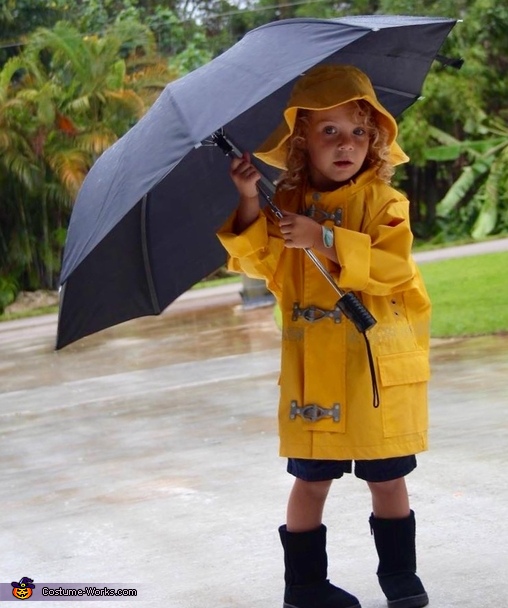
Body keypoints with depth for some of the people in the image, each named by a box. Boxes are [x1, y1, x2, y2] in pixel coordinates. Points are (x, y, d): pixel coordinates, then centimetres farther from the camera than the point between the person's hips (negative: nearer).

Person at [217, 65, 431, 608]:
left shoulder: (383, 201, -4)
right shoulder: (287, 204, 5)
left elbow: (392, 265, -19)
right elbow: (262, 264, -5)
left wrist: (326, 239, -27)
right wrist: (250, 204, -18)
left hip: (380, 368, -1)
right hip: (313, 370, 1)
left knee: (387, 478, 9)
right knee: (313, 478, 6)